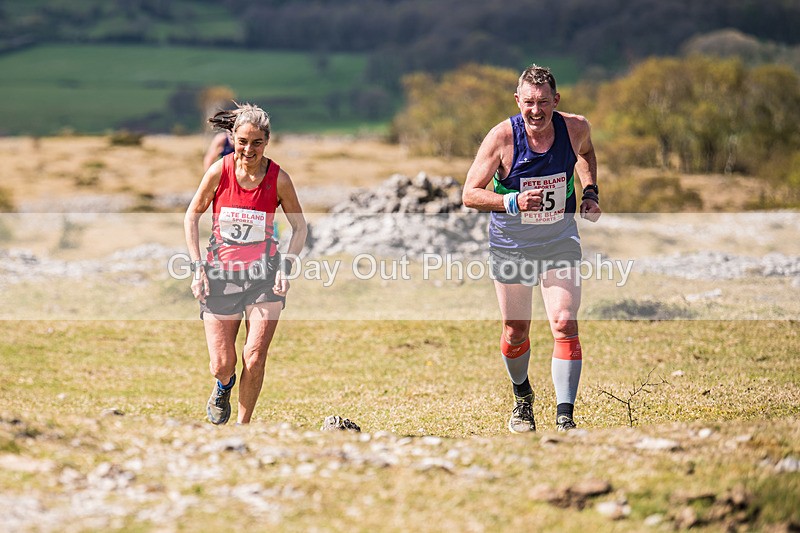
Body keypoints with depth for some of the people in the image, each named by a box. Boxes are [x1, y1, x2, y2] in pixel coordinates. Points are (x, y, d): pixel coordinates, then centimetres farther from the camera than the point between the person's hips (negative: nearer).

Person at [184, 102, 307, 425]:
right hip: (220, 275, 0)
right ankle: (225, 385, 37)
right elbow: (192, 216, 4)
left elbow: (300, 226, 4)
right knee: (221, 366, -1)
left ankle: (243, 426, 11)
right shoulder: (220, 171, -9)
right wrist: (197, 266, -3)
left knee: (254, 361, -9)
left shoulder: (278, 178, -9)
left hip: (263, 275, 0)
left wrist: (286, 268, -8)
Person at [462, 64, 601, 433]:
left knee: (565, 325, -15)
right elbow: (470, 194, -15)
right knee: (516, 332, 12)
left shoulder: (575, 128, -12)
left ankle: (565, 419, -13)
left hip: (560, 242, 1)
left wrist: (590, 191, 0)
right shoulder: (502, 137, -20)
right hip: (511, 246, -1)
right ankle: (522, 398, 41)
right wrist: (513, 202, -31)